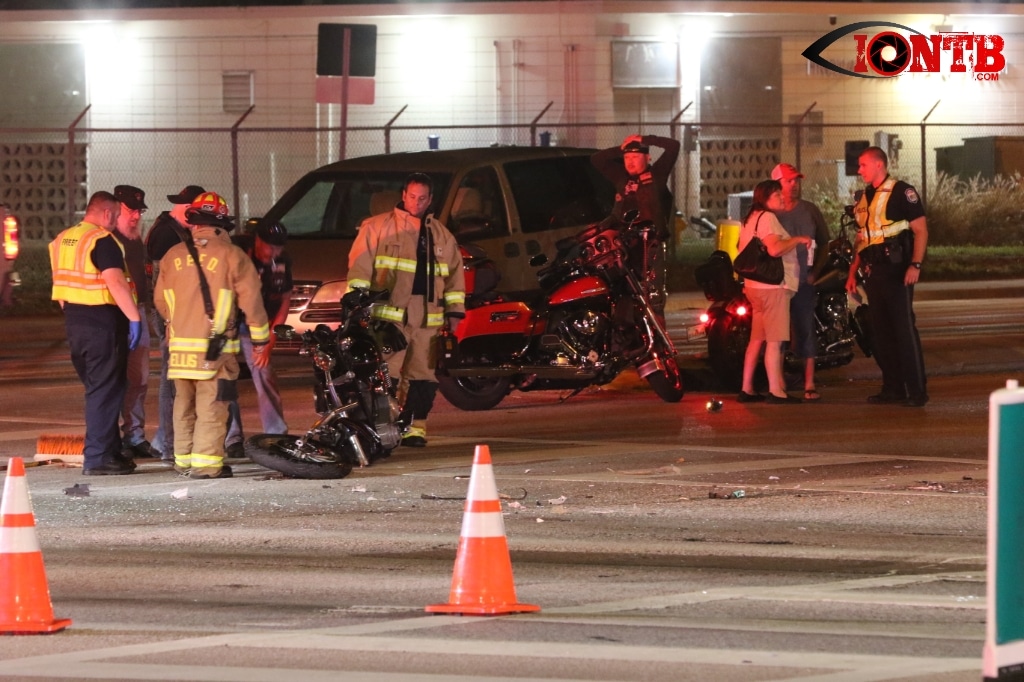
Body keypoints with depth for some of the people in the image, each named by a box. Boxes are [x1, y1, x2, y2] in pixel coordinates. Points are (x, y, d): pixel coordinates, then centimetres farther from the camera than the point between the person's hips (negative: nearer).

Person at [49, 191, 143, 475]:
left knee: (97, 388, 17)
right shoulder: (103, 241, -14)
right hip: (102, 320, -8)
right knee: (106, 390, -3)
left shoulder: (63, 240, 12)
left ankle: (111, 450, 22)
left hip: (74, 318, 8)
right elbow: (115, 281, -24)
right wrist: (134, 317, -22)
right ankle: (98, 457, -5)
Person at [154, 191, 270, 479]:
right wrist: (260, 340, 6)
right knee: (211, 406, -4)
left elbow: (160, 300, 16)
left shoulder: (173, 256, 8)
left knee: (184, 404, 15)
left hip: (180, 345, 4)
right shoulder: (232, 256, -4)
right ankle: (206, 462, -9)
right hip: (215, 346, -4)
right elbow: (251, 300, -4)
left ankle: (183, 459, 20)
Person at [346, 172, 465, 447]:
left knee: (423, 374, 2)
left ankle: (414, 426, 8)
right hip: (389, 313, -4)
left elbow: (455, 273, 22)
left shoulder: (442, 236, 20)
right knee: (388, 374, -12)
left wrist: (455, 311, 14)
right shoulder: (378, 227, 5)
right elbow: (360, 265, 1)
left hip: (428, 318, 4)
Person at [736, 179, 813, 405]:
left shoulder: (750, 219, 18)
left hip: (754, 286, 10)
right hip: (773, 286, -10)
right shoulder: (767, 217, -12)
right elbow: (774, 248, -24)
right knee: (775, 340, -11)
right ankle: (776, 391, -15)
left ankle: (747, 389, 15)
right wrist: (798, 239, -13)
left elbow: (742, 253, 23)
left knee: (757, 339, 14)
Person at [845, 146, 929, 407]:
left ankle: (917, 390, -9)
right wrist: (853, 272, 18)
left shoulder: (901, 192, -6)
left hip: (896, 270, -8)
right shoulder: (864, 198, 18)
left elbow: (921, 229, -10)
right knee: (880, 333, 8)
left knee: (904, 329, -10)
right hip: (873, 272, 8)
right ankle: (893, 388, 14)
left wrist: (915, 265, -19)